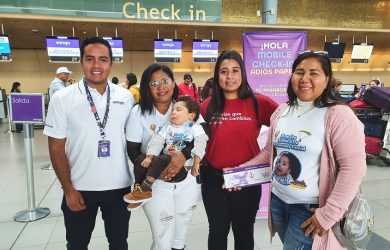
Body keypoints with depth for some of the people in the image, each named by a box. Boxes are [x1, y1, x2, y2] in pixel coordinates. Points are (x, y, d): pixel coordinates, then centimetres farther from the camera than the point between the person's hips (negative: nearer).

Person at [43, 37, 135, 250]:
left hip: (120, 187, 2)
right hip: (80, 189, -1)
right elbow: (56, 147, -6)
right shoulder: (62, 99, -8)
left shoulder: (126, 97, -1)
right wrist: (68, 189, -8)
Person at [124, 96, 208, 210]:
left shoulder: (194, 127, 0)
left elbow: (201, 143, -13)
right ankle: (138, 189, 4)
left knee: (158, 161, -30)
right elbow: (157, 140, 4)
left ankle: (145, 189, -17)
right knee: (140, 165, -9)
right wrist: (149, 157, -10)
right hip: (166, 160, 6)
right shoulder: (168, 127, 15)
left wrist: (196, 163, -22)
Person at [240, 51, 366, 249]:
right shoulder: (281, 112, 5)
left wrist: (328, 214, -19)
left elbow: (353, 167, -18)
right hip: (277, 200, 6)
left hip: (310, 208, -6)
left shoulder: (338, 115, -14)